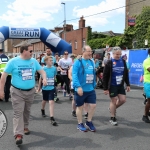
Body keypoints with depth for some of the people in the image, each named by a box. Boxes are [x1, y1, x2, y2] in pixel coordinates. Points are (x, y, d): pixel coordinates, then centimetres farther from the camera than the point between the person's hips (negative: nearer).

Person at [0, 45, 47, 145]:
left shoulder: (34, 61, 3)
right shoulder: (13, 61, -9)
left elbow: (42, 71, 7)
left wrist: (44, 79, -16)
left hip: (30, 91, 4)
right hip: (17, 92, -4)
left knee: (27, 111, 16)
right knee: (18, 113, -7)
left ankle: (25, 126, 37)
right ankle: (18, 135, -9)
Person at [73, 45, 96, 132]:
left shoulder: (91, 62, 9)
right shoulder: (78, 62, -11)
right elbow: (74, 75, -19)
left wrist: (94, 85, 16)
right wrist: (78, 86, -28)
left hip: (90, 89, 6)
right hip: (81, 89, -6)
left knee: (93, 105, 7)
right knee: (80, 106, 9)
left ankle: (89, 122, 28)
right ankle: (80, 124, 26)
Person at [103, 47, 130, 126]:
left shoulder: (123, 61, 5)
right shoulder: (109, 63, -10)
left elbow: (126, 74, 12)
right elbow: (105, 76, -10)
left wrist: (128, 84, 9)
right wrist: (105, 88, -12)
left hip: (121, 85, 5)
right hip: (112, 86, -5)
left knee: (123, 100, 3)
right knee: (113, 101, 3)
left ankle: (113, 108, 32)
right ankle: (113, 118, 18)